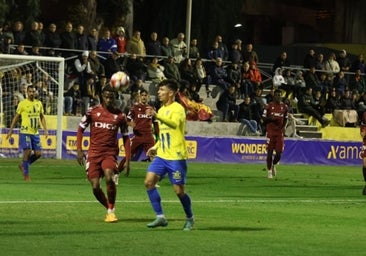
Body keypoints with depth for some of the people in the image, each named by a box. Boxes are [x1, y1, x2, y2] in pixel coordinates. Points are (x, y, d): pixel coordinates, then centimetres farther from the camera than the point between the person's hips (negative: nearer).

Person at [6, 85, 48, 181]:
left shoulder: (39, 103, 10)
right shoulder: (22, 104, -4)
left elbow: (42, 117, 17)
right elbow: (16, 117, 2)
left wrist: (45, 129, 6)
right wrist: (10, 130, 1)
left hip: (35, 133, 5)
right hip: (25, 132, -5)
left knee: (38, 153, 0)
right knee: (27, 152, -11)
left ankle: (23, 165, 23)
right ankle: (26, 174, 1)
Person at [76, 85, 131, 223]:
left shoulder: (120, 116, 3)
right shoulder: (93, 111, 2)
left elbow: (126, 137, 10)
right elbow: (81, 129, 10)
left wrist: (127, 160, 4)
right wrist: (79, 150, -1)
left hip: (110, 153, -1)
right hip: (94, 153, 1)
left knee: (109, 178, -27)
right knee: (95, 187, -6)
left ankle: (111, 211, -11)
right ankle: (108, 209, 21)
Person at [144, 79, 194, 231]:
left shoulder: (177, 108, -11)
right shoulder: (162, 110, 16)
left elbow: (174, 123, -34)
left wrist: (157, 116, -47)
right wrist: (155, 147, 15)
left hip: (176, 157, -8)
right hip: (162, 156, 8)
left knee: (179, 191, -2)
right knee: (149, 181, -8)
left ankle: (189, 218, 21)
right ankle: (160, 217, -4)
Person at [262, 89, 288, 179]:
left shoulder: (284, 106, 8)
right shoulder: (269, 106, 0)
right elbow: (264, 118, 3)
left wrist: (283, 127, 1)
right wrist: (271, 118, -16)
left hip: (280, 132, 2)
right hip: (271, 131, -2)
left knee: (279, 153, -3)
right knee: (270, 152, -3)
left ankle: (273, 165, 28)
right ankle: (269, 171, 7)